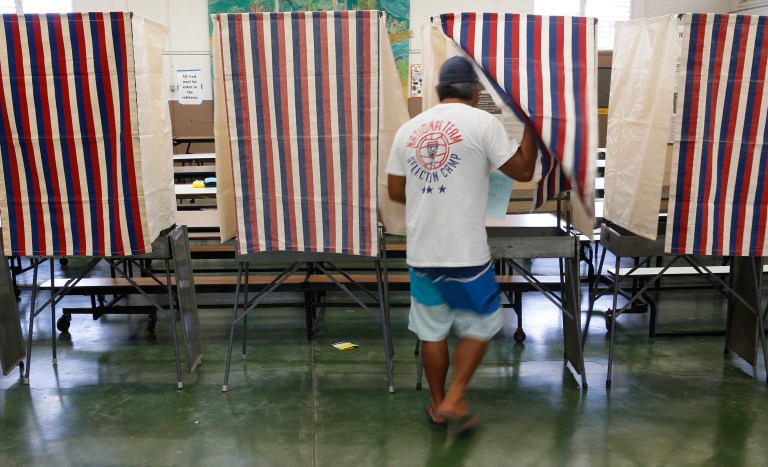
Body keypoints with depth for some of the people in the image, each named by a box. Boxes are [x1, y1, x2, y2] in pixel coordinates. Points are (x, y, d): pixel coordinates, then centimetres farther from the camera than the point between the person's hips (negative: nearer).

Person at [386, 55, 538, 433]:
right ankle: (454, 399, 15)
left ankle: (437, 406, 29)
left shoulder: (408, 129, 7)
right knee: (480, 323, 17)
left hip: (421, 251, 4)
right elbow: (523, 171, -1)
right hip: (465, 252, -4)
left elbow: (395, 192, 11)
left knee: (432, 330, 16)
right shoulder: (482, 122, -6)